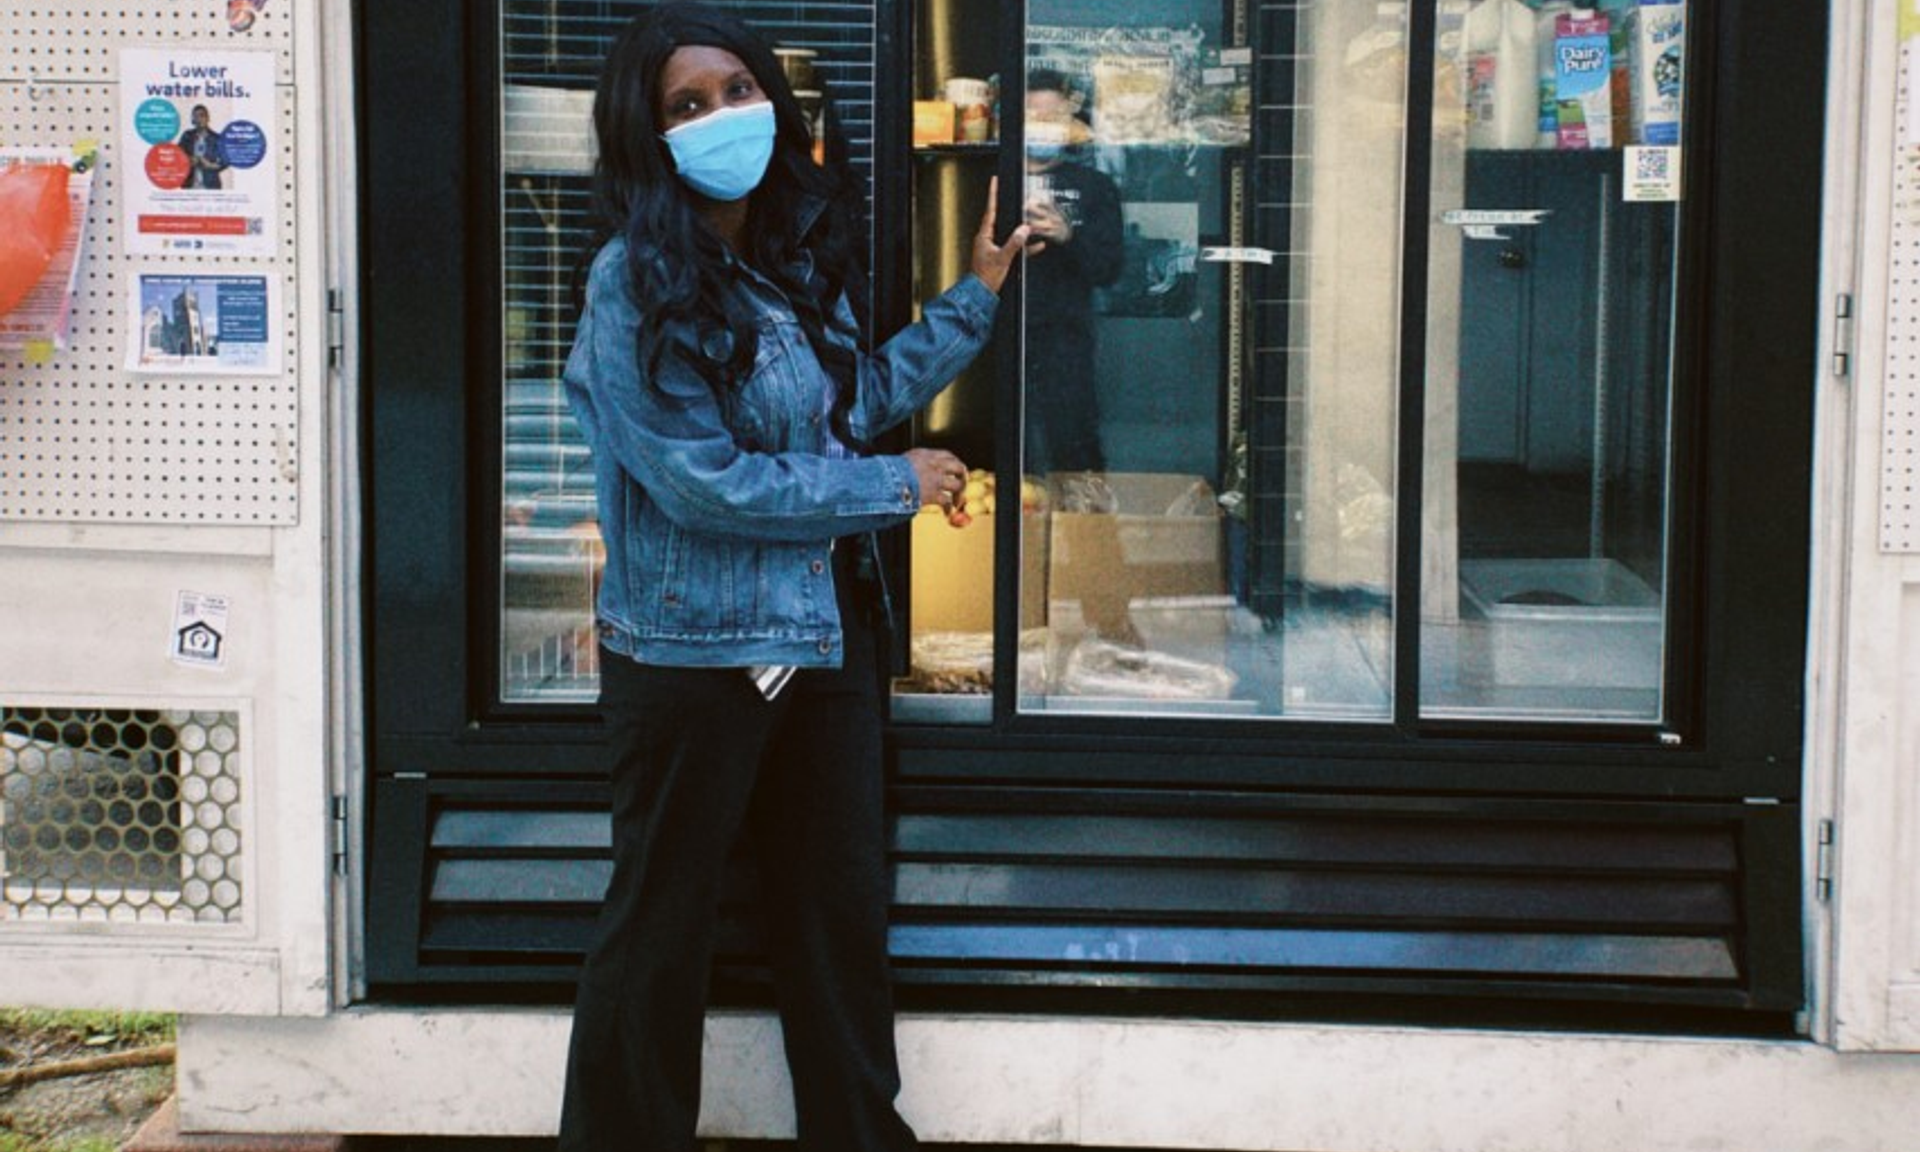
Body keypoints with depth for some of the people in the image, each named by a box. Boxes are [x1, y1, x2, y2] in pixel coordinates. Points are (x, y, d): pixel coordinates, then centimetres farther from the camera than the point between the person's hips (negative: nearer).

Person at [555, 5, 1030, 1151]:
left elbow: (861, 397, 19)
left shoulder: (801, 255, 5)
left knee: (842, 906, 16)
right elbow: (703, 481, -21)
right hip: (693, 650, -7)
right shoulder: (636, 282, -16)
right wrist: (895, 487, -14)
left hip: (827, 629, 7)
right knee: (662, 926, 7)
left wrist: (978, 295, 17)